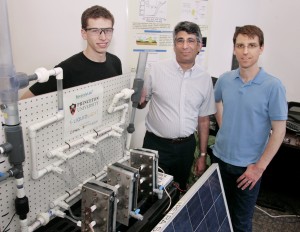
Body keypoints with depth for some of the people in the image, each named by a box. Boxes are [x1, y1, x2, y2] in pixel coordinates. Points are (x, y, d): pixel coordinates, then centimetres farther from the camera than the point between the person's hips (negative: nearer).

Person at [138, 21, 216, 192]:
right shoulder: (157, 70, -8)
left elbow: (204, 120, 6)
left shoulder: (205, 79, 0)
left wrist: (203, 156, 8)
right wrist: (138, 100, -22)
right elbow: (141, 103, 2)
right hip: (156, 144, -2)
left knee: (180, 191, 19)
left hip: (186, 146, 3)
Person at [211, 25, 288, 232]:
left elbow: (279, 131, -13)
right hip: (219, 157, 4)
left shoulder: (273, 86, -16)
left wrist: (259, 167, -12)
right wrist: (226, 131, 7)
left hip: (248, 166, -3)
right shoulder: (224, 80, -4)